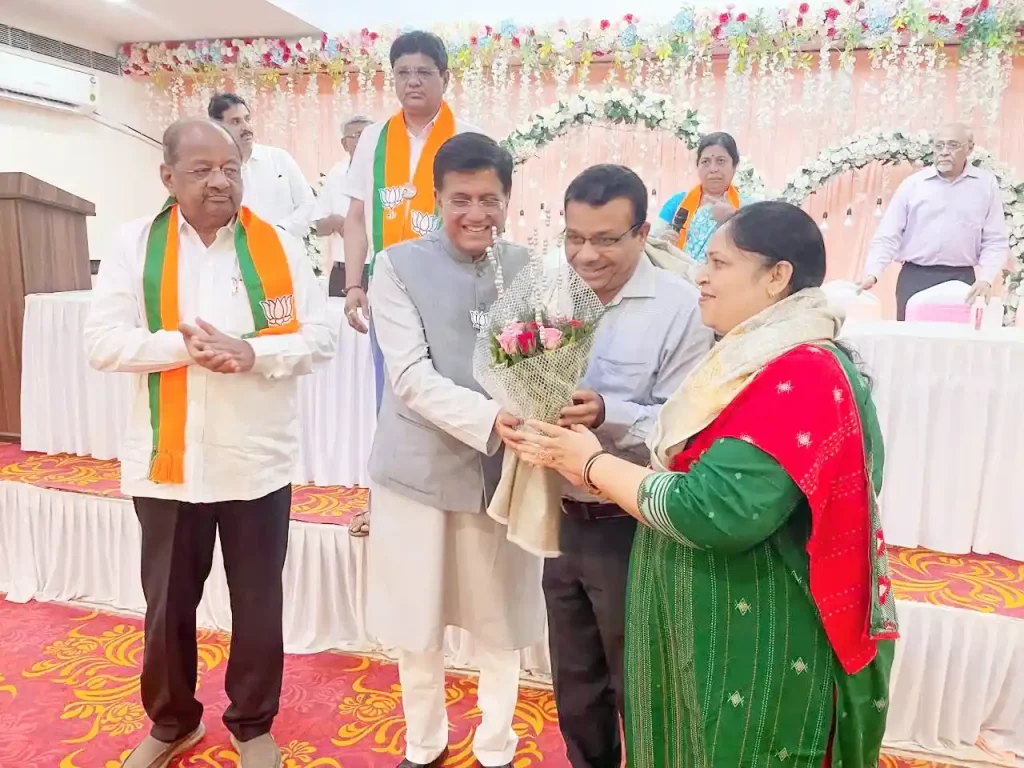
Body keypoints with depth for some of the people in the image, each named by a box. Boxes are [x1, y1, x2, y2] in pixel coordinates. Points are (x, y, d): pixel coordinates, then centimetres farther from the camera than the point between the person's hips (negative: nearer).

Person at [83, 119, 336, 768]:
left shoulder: (279, 246, 0)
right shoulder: (135, 244, 1)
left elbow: (322, 337, -4)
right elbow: (102, 342, -5)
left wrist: (253, 353, -20)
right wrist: (184, 346, -18)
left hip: (258, 461, 0)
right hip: (166, 461, 1)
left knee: (258, 605, 12)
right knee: (168, 604, 16)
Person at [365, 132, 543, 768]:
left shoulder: (530, 269, 3)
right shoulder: (398, 265, -4)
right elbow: (410, 375, -13)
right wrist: (487, 418, -28)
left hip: (505, 471, 2)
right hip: (420, 469, -1)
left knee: (501, 624, 15)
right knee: (416, 626, 15)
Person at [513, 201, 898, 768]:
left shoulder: (800, 376, -23)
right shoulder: (756, 359, 8)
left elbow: (716, 513, -30)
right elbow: (692, 472, 6)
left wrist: (594, 464, -17)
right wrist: (592, 465, -8)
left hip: (756, 648, -8)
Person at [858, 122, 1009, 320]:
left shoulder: (986, 184, 4)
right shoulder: (912, 184, 2)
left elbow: (995, 241, 4)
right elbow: (888, 236, -1)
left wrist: (986, 279, -10)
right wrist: (872, 273, -14)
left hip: (962, 279, 1)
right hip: (915, 278, 0)